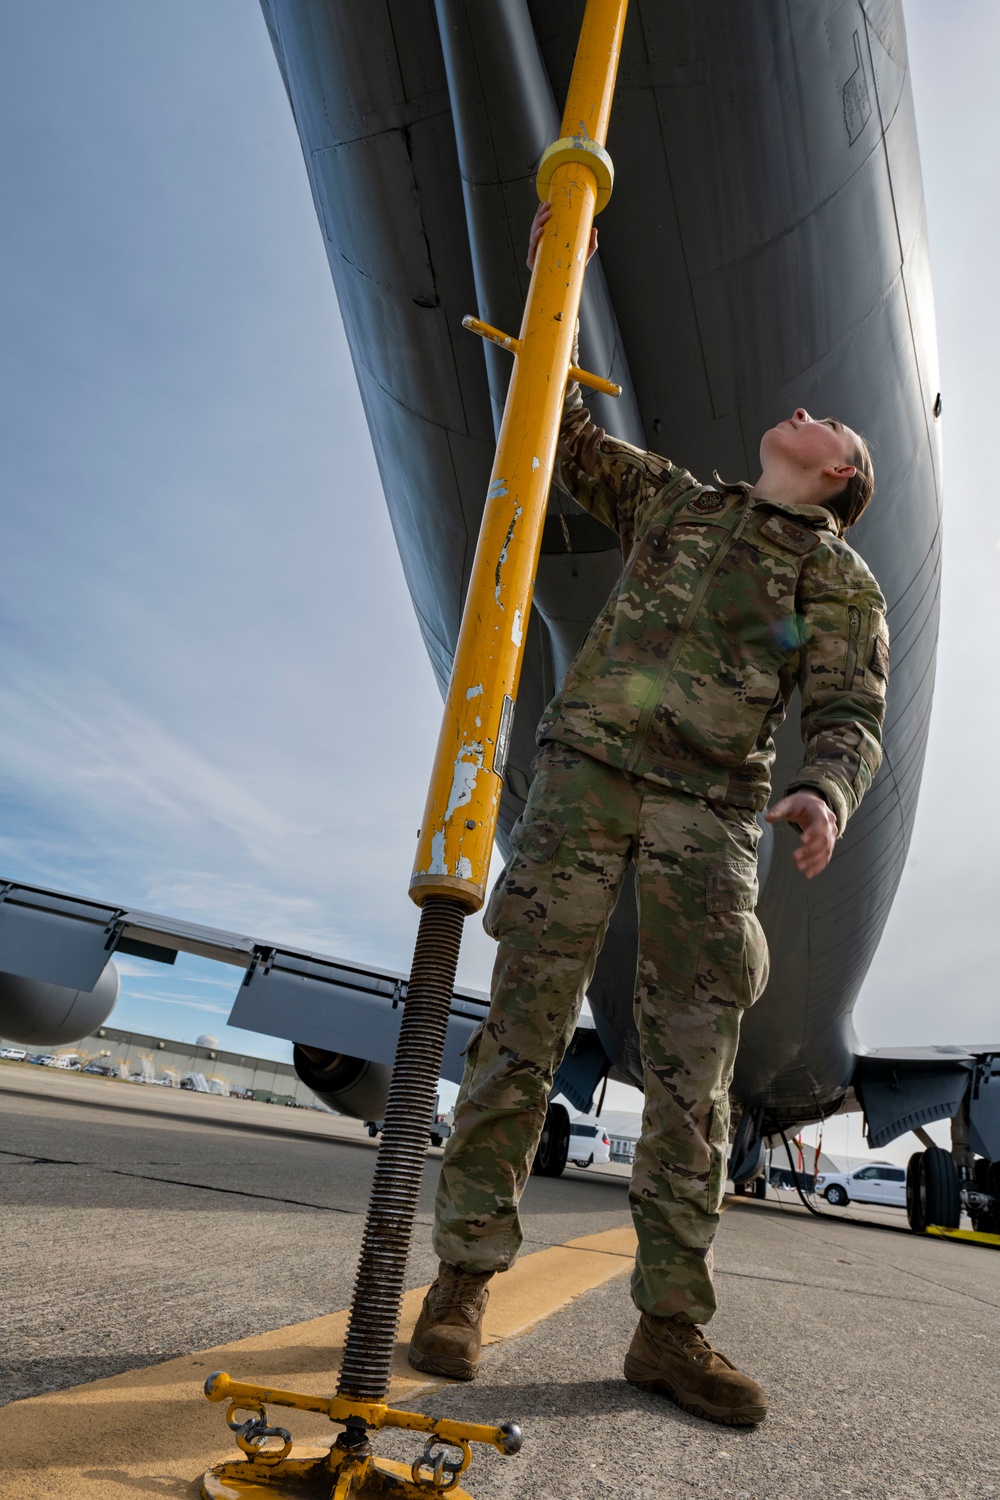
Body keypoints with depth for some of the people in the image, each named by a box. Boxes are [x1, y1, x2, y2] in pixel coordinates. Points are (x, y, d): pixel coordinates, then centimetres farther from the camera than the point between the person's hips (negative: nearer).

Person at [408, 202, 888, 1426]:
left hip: (711, 815, 0)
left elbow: (847, 720, 2)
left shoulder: (846, 585, 15)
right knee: (524, 1029, -5)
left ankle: (671, 1327, 9)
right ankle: (465, 1278, 6)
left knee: (692, 1072, -2)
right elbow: (557, 432, 25)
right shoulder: (675, 501, 21)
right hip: (588, 771, 1)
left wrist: (826, 791, -21)